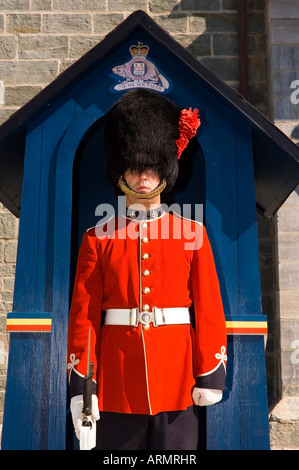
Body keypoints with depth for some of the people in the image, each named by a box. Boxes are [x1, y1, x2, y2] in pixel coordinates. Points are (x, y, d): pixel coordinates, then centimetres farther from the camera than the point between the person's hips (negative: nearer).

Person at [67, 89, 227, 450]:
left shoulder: (192, 234, 3)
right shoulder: (97, 239, 2)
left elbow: (209, 308, 2)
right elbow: (83, 315, 0)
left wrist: (211, 374, -1)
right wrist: (80, 385, -2)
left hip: (177, 378, 0)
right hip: (117, 384, 0)